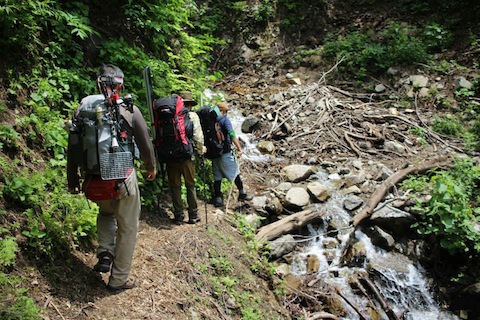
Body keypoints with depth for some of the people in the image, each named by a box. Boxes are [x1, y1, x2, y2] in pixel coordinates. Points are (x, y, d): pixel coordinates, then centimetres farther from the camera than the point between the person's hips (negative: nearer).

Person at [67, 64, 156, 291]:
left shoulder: (82, 108, -2)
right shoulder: (129, 109, -9)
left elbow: (72, 148, 2)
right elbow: (145, 144, 0)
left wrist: (72, 180, 14)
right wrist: (151, 167, 19)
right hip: (123, 178, -3)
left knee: (106, 213, 33)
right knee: (127, 228, 14)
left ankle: (105, 254, 16)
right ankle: (119, 279, 23)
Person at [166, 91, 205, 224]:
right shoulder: (192, 116, -1)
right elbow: (198, 136, -6)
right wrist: (201, 150, 10)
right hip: (187, 155, -1)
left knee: (175, 185, 11)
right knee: (190, 185, 12)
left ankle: (179, 215, 15)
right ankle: (193, 214, 17)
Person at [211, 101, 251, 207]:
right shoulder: (225, 120, -10)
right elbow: (232, 135, -22)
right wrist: (239, 148, -19)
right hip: (225, 152, -5)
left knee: (217, 177, 10)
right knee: (235, 172, 10)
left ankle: (218, 199, 12)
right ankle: (242, 194, 19)